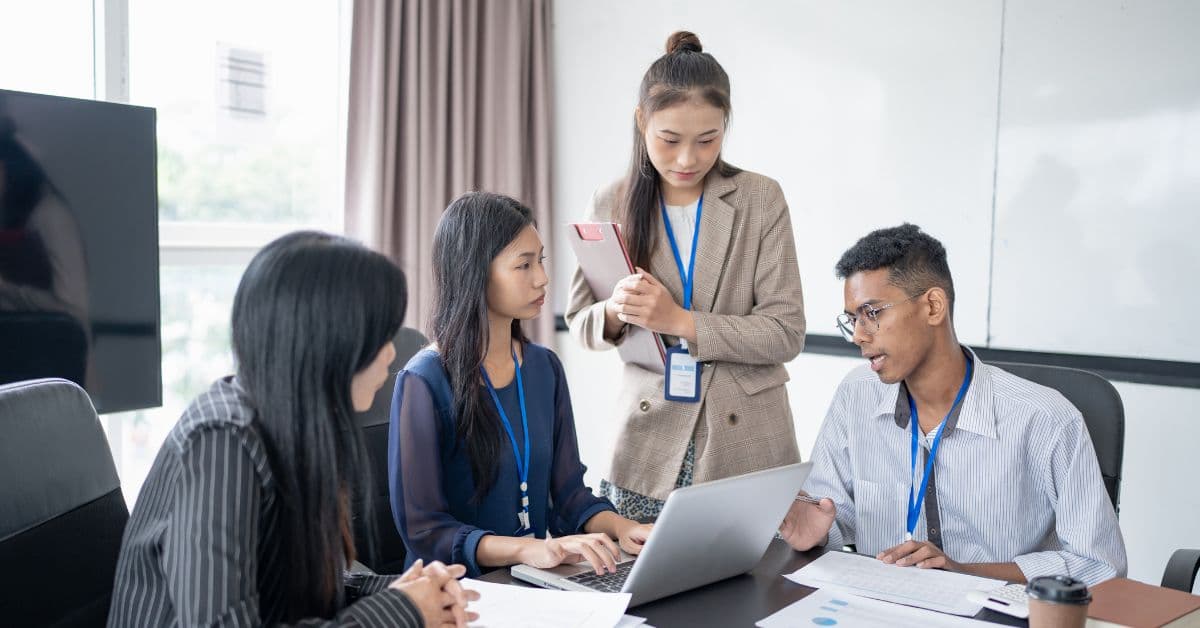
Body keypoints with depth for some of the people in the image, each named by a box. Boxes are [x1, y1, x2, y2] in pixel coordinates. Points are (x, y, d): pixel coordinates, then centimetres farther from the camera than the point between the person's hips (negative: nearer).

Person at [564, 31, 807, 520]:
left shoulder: (761, 200, -2)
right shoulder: (611, 205, 2)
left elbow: (786, 333, -7)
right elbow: (581, 323, 8)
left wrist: (681, 320, -18)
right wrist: (615, 311, -15)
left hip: (745, 445, -1)